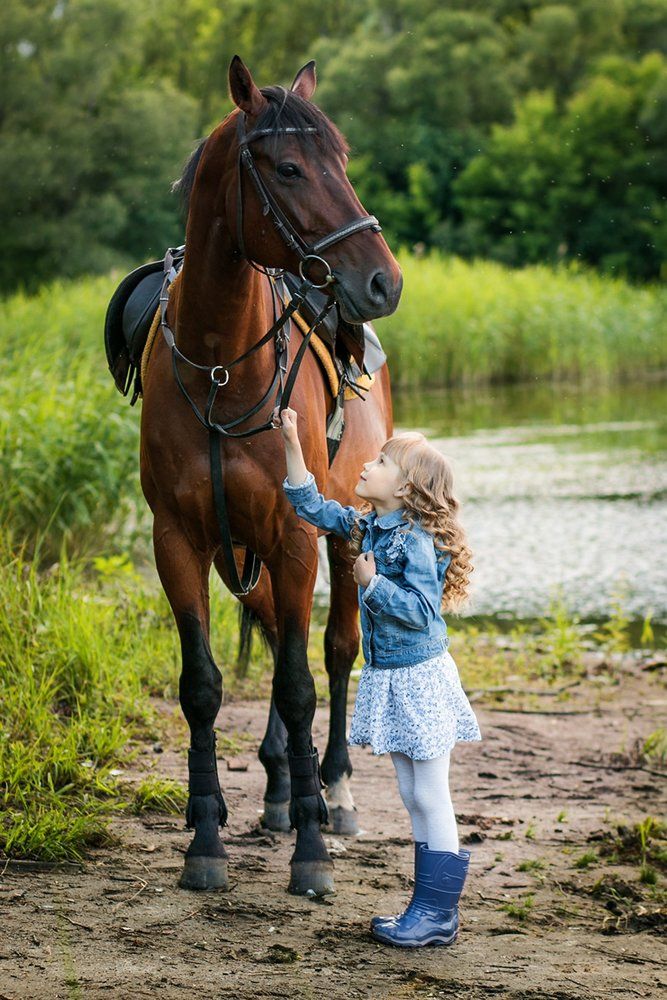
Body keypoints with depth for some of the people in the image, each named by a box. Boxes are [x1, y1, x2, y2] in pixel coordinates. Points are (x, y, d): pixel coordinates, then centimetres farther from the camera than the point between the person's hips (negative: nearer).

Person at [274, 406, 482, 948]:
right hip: (386, 679, 9)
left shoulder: (417, 539, -18)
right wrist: (293, 445, 11)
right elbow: (313, 506, 16)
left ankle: (438, 914, 2)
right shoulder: (366, 526, 7)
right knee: (412, 796, 12)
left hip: (420, 678, -9)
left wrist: (373, 583, -33)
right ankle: (432, 906, 19)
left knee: (431, 797, -3)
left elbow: (422, 610, -24)